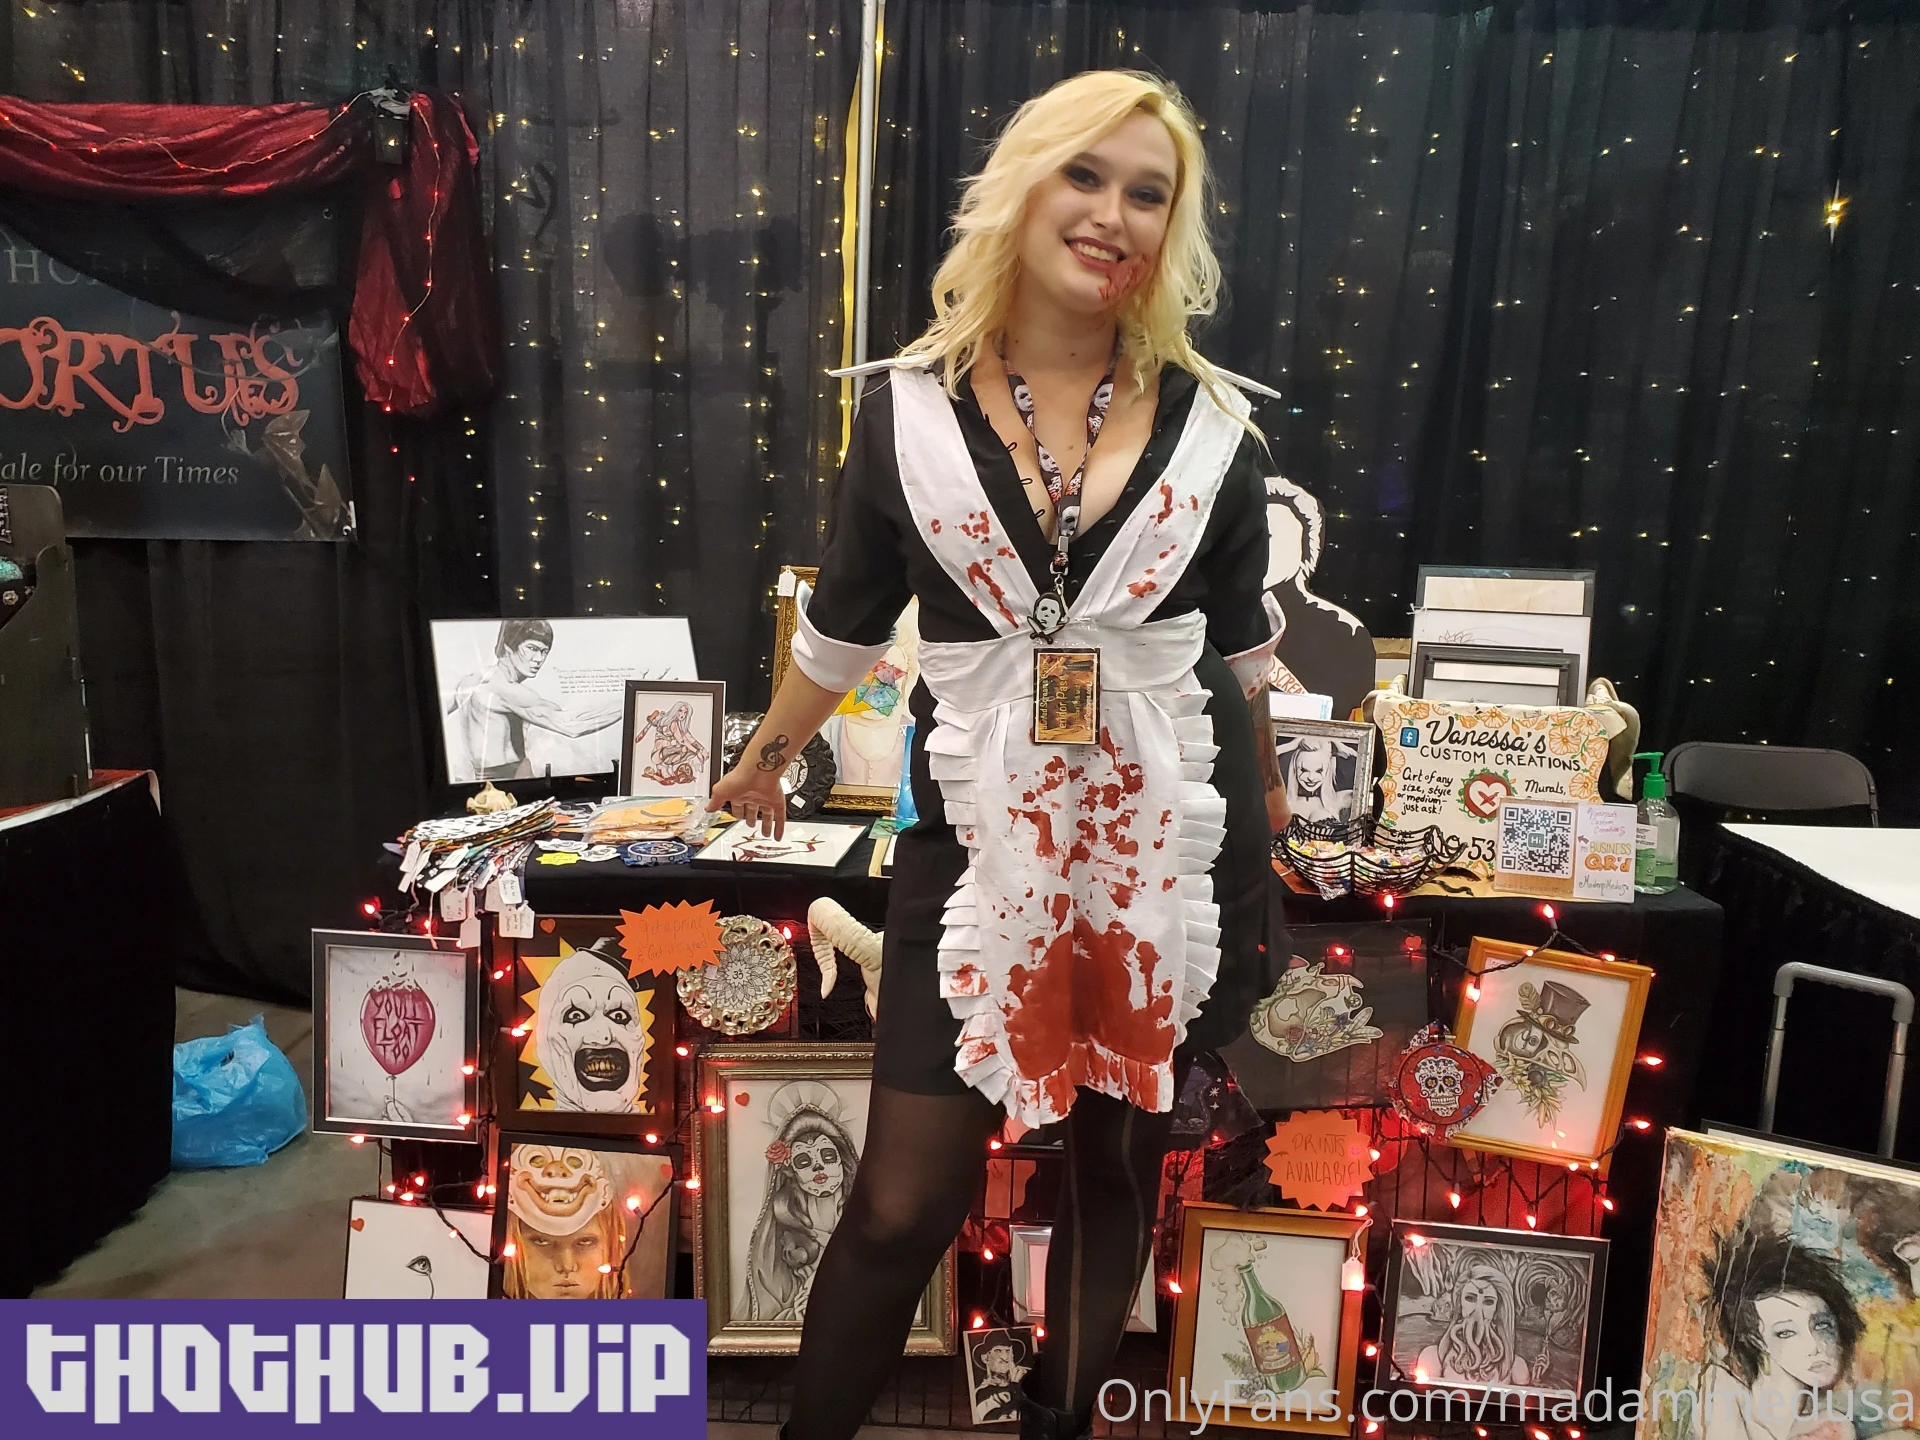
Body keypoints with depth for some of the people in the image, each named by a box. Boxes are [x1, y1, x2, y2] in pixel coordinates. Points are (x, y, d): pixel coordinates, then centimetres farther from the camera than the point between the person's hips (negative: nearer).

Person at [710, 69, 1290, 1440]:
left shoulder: (1213, 425, 1)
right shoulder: (907, 410, -2)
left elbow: (1241, 641, 13)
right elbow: (845, 623, 11)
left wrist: (1263, 800, 22)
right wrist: (766, 760, 22)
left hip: (1172, 836, 2)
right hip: (982, 832, -1)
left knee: (1119, 1170, 16)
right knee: (902, 1202, 2)